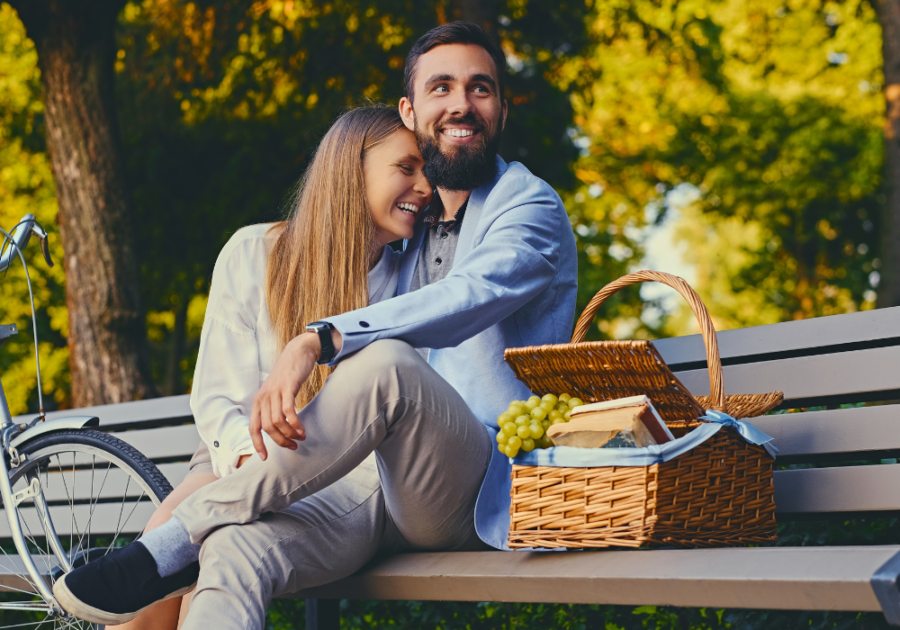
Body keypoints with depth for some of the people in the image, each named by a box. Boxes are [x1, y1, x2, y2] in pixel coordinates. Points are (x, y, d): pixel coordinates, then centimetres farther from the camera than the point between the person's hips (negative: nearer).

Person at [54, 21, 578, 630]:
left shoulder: (531, 207, 6)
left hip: (478, 494, -5)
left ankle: (176, 541, -28)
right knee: (237, 547, -28)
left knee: (387, 362, -37)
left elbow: (468, 297, -18)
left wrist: (318, 340, -32)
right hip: (373, 477, 5)